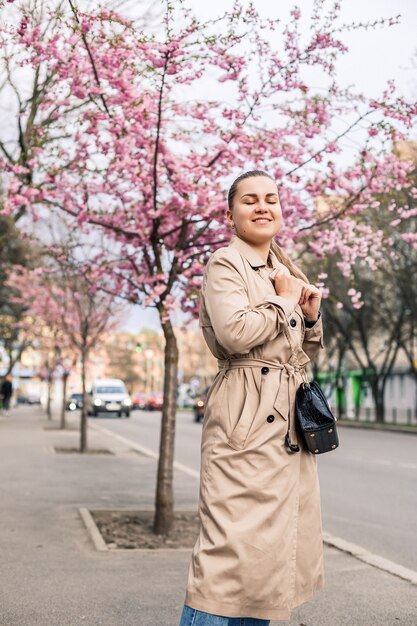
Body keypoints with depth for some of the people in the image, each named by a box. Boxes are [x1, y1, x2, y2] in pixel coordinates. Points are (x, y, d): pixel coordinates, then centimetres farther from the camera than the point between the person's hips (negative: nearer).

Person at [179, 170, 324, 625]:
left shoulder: (288, 273, 19)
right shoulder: (225, 264, -4)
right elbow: (235, 332, -22)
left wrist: (311, 315, 6)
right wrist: (284, 300, -8)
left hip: (289, 422, 9)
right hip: (244, 419, -8)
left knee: (274, 540, 12)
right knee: (234, 541, -10)